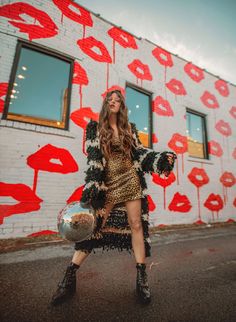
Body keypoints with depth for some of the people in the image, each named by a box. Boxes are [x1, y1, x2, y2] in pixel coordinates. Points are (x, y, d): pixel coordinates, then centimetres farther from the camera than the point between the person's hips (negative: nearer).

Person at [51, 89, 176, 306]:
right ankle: (69, 277, 12)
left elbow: (140, 153, 12)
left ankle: (142, 278, 15)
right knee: (93, 226, -2)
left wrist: (163, 158, -2)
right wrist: (92, 190, -14)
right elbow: (93, 159, -5)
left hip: (130, 181, 3)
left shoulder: (130, 128, 14)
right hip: (107, 185, -2)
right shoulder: (94, 127, 6)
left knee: (136, 225, 2)